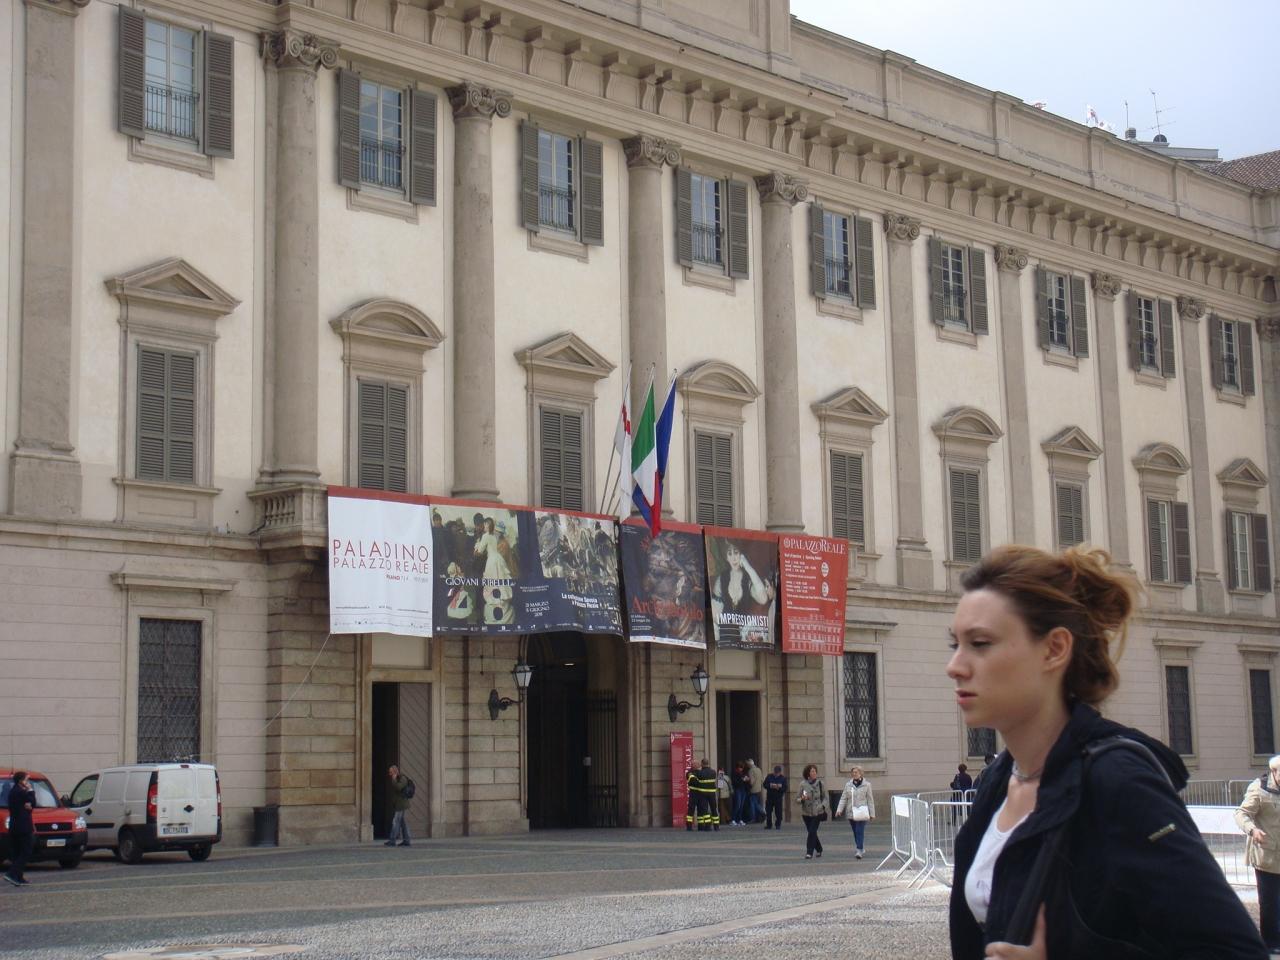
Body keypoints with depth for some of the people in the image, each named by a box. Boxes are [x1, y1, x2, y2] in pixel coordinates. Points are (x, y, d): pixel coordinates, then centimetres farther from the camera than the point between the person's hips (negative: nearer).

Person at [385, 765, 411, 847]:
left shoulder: (403, 778, -13)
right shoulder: (397, 779, 16)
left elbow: (398, 788, -29)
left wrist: (394, 779, -19)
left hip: (400, 805, -10)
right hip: (397, 805, 10)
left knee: (395, 822, -10)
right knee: (402, 822, 8)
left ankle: (392, 841, -11)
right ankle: (406, 840, 9)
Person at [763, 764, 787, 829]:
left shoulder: (783, 778, 2)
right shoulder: (769, 777, 7)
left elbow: (785, 788, -4)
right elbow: (765, 785, 2)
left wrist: (779, 787, -23)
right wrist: (770, 786, -17)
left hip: (778, 798, -2)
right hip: (769, 797, 2)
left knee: (778, 812, -2)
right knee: (768, 812, 2)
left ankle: (778, 825, 8)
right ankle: (768, 825, 12)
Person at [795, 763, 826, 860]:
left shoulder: (820, 783, 0)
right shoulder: (803, 784, -1)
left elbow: (825, 797, 8)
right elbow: (797, 799, 2)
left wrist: (823, 806, -10)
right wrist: (802, 799, -20)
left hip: (817, 812, -2)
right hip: (806, 812, 2)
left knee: (812, 832, -12)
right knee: (811, 832, 11)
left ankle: (809, 852, -9)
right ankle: (819, 850, 31)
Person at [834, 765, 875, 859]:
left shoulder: (866, 785, 1)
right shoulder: (848, 785, 7)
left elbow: (870, 800, 1)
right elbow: (843, 798, 4)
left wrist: (872, 813, 0)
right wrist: (839, 809, -9)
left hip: (862, 813, -4)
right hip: (851, 812, 4)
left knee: (860, 831, -13)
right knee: (855, 832, 10)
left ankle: (859, 851, -15)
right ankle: (862, 848, 25)